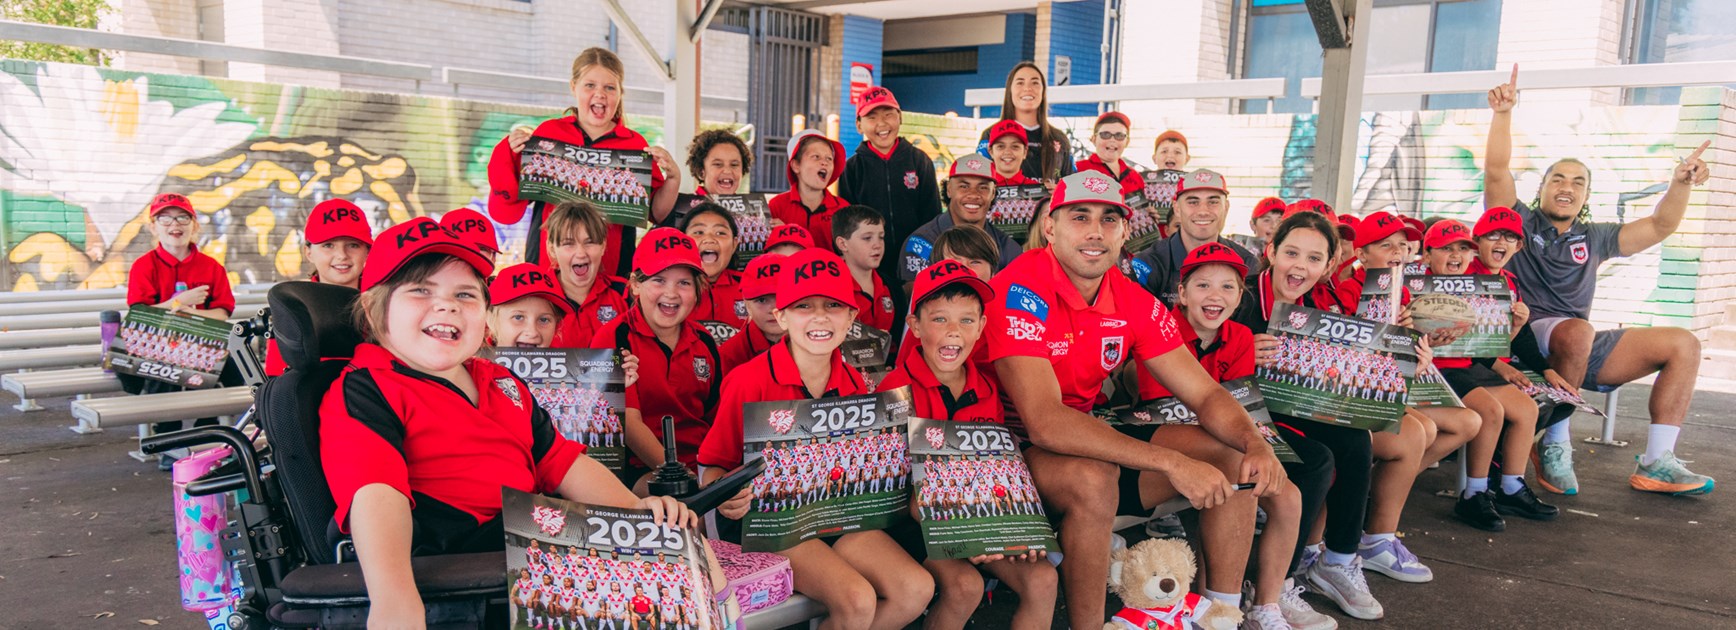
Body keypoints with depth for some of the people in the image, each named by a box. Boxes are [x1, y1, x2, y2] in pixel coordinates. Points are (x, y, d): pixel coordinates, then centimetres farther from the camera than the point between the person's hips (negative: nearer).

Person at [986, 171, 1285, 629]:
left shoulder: (1134, 303, -2)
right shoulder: (1021, 291, -23)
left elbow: (1205, 394, 1)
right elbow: (1043, 422, -32)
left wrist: (1255, 444, -22)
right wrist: (1172, 462, -36)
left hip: (1092, 436, 7)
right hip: (1017, 449, -7)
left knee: (1231, 457, -1)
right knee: (1093, 480, -37)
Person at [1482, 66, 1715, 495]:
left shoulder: (1592, 238, 20)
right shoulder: (1520, 222, 5)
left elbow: (1659, 227, 17)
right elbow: (1497, 171, -8)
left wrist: (1680, 184, 1)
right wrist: (1503, 114, -17)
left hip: (1580, 347, 7)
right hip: (1526, 339, -7)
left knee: (1683, 344, -4)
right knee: (1577, 331, -39)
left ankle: (1655, 463, -8)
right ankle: (1555, 445, -23)